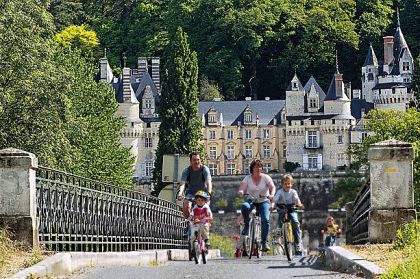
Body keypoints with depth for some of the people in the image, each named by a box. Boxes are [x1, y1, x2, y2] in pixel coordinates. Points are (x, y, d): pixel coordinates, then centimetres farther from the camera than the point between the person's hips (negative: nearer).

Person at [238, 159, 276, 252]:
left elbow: (272, 187, -17)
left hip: (264, 201, -1)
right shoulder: (248, 178, -2)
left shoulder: (265, 177, -5)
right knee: (244, 206, -35)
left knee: (265, 220, -22)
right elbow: (242, 188, -13)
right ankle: (246, 225, -12)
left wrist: (271, 194, -38)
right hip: (252, 200, 1)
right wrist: (240, 192, -38)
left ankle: (265, 243, -14)